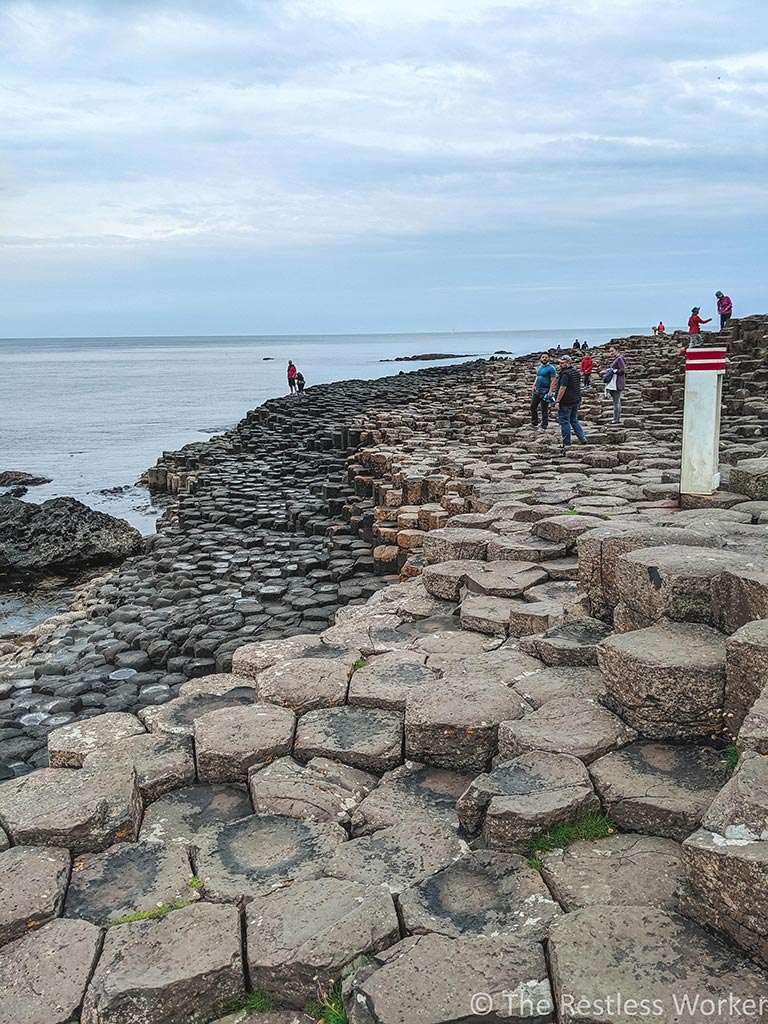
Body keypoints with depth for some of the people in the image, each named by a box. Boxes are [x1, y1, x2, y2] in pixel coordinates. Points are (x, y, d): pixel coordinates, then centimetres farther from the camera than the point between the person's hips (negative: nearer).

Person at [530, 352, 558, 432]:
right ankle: (534, 423, 26)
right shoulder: (539, 367, 12)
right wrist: (533, 386, 11)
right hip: (537, 391, 8)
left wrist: (550, 392, -21)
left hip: (545, 392, -8)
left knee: (544, 410, 0)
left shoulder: (551, 368, -12)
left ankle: (544, 426, 10)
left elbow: (553, 381, -15)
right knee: (533, 407, 12)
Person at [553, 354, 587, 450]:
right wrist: (579, 399, 25)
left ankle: (566, 444, 3)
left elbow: (562, 388, -22)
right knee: (574, 420, 20)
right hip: (576, 401, 9)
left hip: (566, 402, -9)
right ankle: (582, 438, 14)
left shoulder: (565, 374, -19)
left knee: (565, 422, -1)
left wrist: (557, 401, -19)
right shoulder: (576, 372, 11)